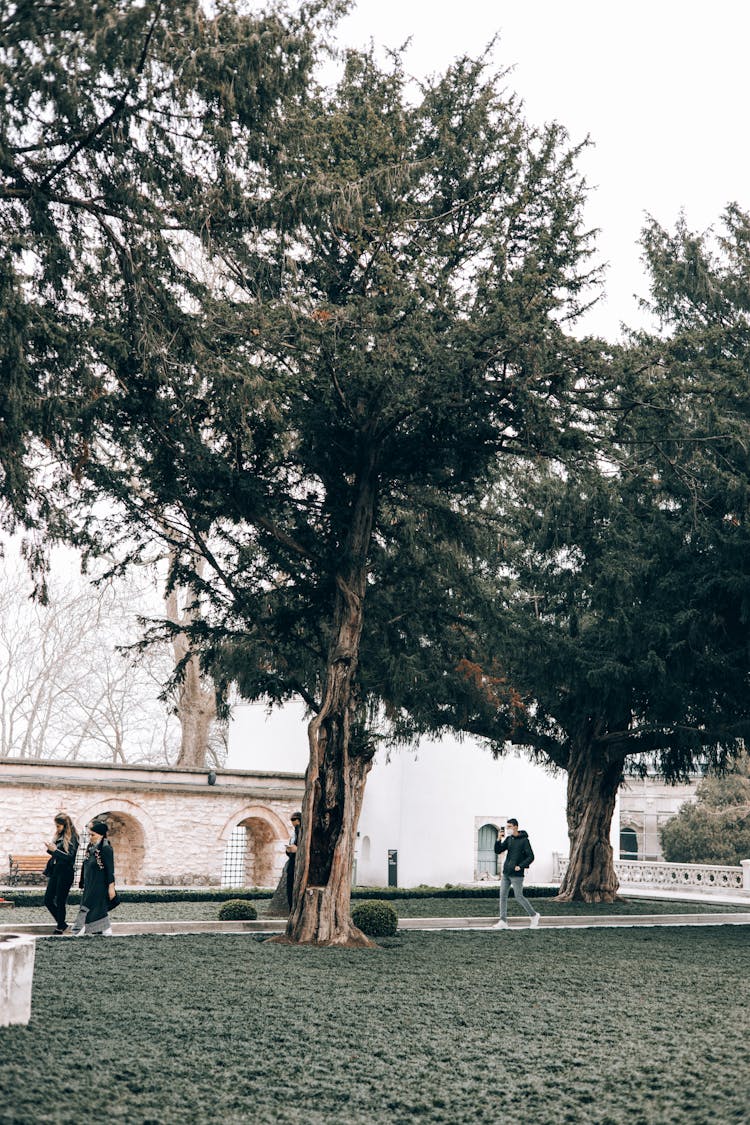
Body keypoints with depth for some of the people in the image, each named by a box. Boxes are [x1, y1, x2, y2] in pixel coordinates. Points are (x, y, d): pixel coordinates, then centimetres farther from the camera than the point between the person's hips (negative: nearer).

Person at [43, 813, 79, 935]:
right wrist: (50, 849, -2)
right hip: (55, 871, 8)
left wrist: (55, 850, -22)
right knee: (48, 900, 8)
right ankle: (61, 923, 23)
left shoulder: (72, 838, -10)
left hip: (65, 873, -8)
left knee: (60, 902, -3)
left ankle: (60, 927, 10)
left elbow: (70, 857, -16)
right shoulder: (58, 836, 11)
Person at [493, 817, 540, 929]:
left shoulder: (524, 840, -10)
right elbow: (498, 851, 6)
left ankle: (534, 915, 19)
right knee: (503, 896, 2)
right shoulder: (508, 839, 9)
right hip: (506, 874, 7)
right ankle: (503, 921, 4)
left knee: (519, 897, -1)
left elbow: (531, 857, -12)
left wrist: (520, 866, -20)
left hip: (517, 874, -7)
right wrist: (498, 840, -10)